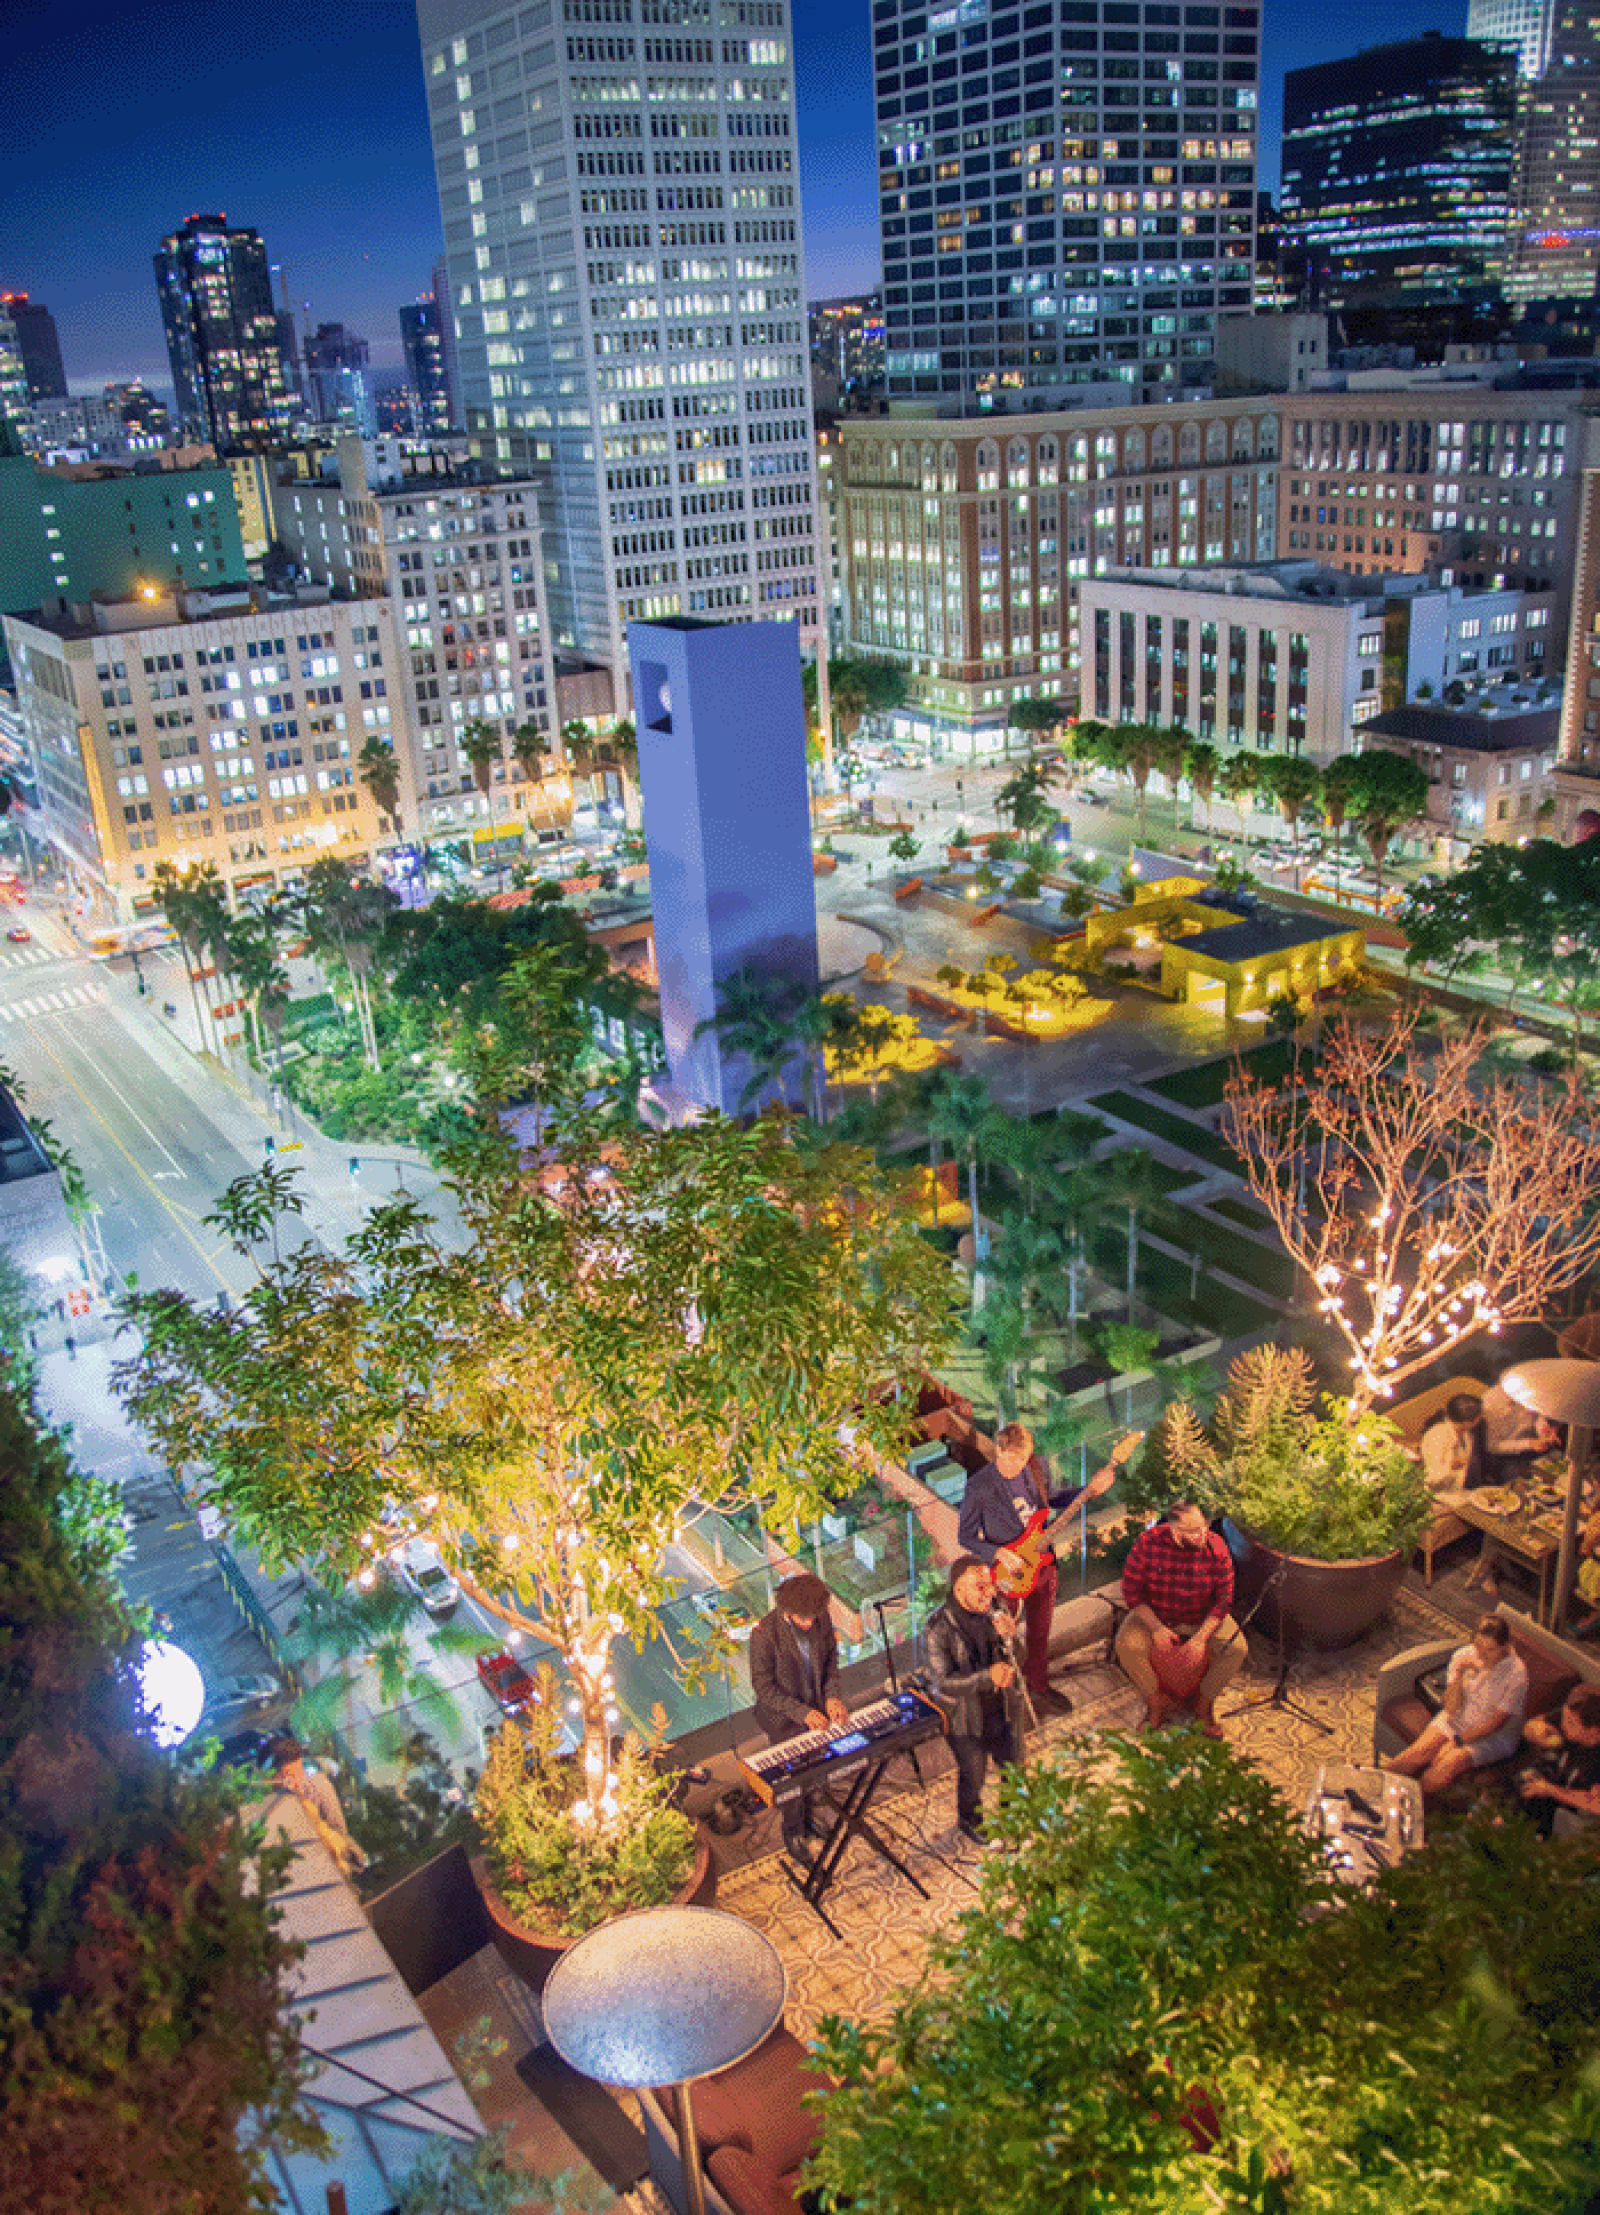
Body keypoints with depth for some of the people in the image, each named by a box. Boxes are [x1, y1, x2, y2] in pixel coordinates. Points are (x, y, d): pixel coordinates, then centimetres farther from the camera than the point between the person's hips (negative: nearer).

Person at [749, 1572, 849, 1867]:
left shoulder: (822, 1619, -16)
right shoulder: (765, 1633, -31)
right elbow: (763, 1687, -22)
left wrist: (831, 1697, -10)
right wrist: (802, 1712, -23)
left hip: (816, 1709, 4)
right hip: (783, 1717, -4)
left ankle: (807, 1812, 51)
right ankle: (793, 1832, 36)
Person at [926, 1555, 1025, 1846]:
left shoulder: (996, 1608, -12)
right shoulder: (940, 1627, -27)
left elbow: (1017, 1659, -4)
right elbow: (943, 1682, -27)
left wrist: (1009, 1636, -27)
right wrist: (987, 1677, -40)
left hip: (1001, 1707, 5)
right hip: (965, 1715, -4)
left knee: (1014, 1763, 23)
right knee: (973, 1774, 15)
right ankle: (969, 1820, 47)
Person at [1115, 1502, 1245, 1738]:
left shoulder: (1216, 1549, -18)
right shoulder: (1148, 1542, -21)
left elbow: (1223, 1599, -10)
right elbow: (1132, 1591, -12)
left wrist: (1201, 1637, -21)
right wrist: (1156, 1627, -20)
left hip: (1203, 1619, 1)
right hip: (1153, 1614, -1)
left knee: (1236, 1649, -23)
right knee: (1127, 1645, -28)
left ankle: (1205, 1701, 3)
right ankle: (1156, 1699, 0)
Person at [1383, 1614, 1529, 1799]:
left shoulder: (1516, 1674, -21)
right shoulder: (1464, 1656, -9)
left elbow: (1494, 1723, -17)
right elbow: (1451, 1709, -10)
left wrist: (1455, 1742, -17)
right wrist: (1459, 1674, -25)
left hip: (1494, 1735, -4)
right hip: (1459, 1719, 4)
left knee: (1447, 1765, -26)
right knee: (1418, 1753, -21)